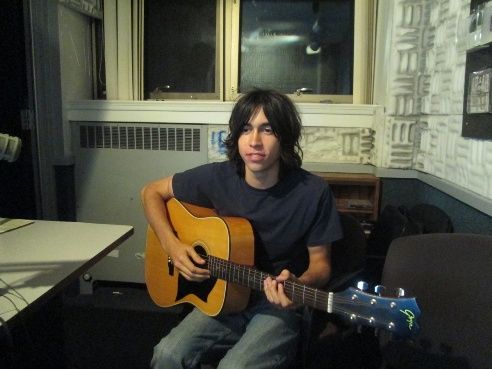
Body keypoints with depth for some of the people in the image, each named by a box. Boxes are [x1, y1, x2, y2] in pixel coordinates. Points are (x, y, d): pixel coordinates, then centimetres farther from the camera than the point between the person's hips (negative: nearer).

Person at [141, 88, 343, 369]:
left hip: (278, 304, -2)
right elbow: (153, 192, 3)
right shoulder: (218, 177, -9)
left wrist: (297, 285, -27)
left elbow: (320, 263, -4)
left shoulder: (313, 192, -15)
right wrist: (172, 245, -10)